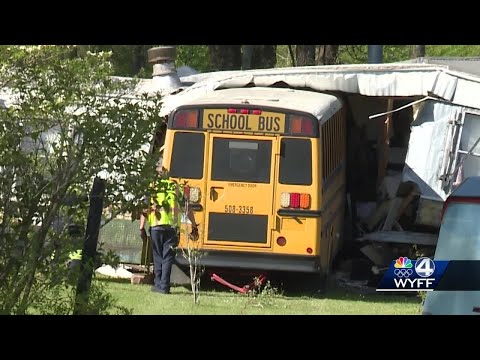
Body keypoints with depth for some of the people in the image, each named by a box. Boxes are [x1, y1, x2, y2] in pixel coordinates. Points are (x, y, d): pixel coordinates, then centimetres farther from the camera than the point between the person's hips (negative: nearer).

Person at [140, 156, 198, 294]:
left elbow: (145, 209, -3)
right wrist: (194, 225, 14)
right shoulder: (176, 187, 7)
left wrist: (142, 227, 1)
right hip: (172, 227, 0)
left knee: (158, 256, 12)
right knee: (168, 257, 3)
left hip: (156, 226, 0)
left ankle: (158, 284, 12)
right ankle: (164, 286, -2)